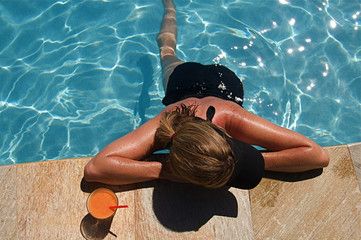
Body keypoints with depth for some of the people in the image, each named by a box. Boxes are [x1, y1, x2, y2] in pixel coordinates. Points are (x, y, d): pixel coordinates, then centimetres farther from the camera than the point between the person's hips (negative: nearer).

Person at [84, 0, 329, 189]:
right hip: (182, 76, 1)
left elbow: (320, 155, -44)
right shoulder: (161, 129, -50)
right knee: (167, 46, 35)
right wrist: (166, 170, -59)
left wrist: (251, 160, -53)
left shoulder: (233, 120, -50)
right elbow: (93, 168, -55)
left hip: (225, 79, -1)